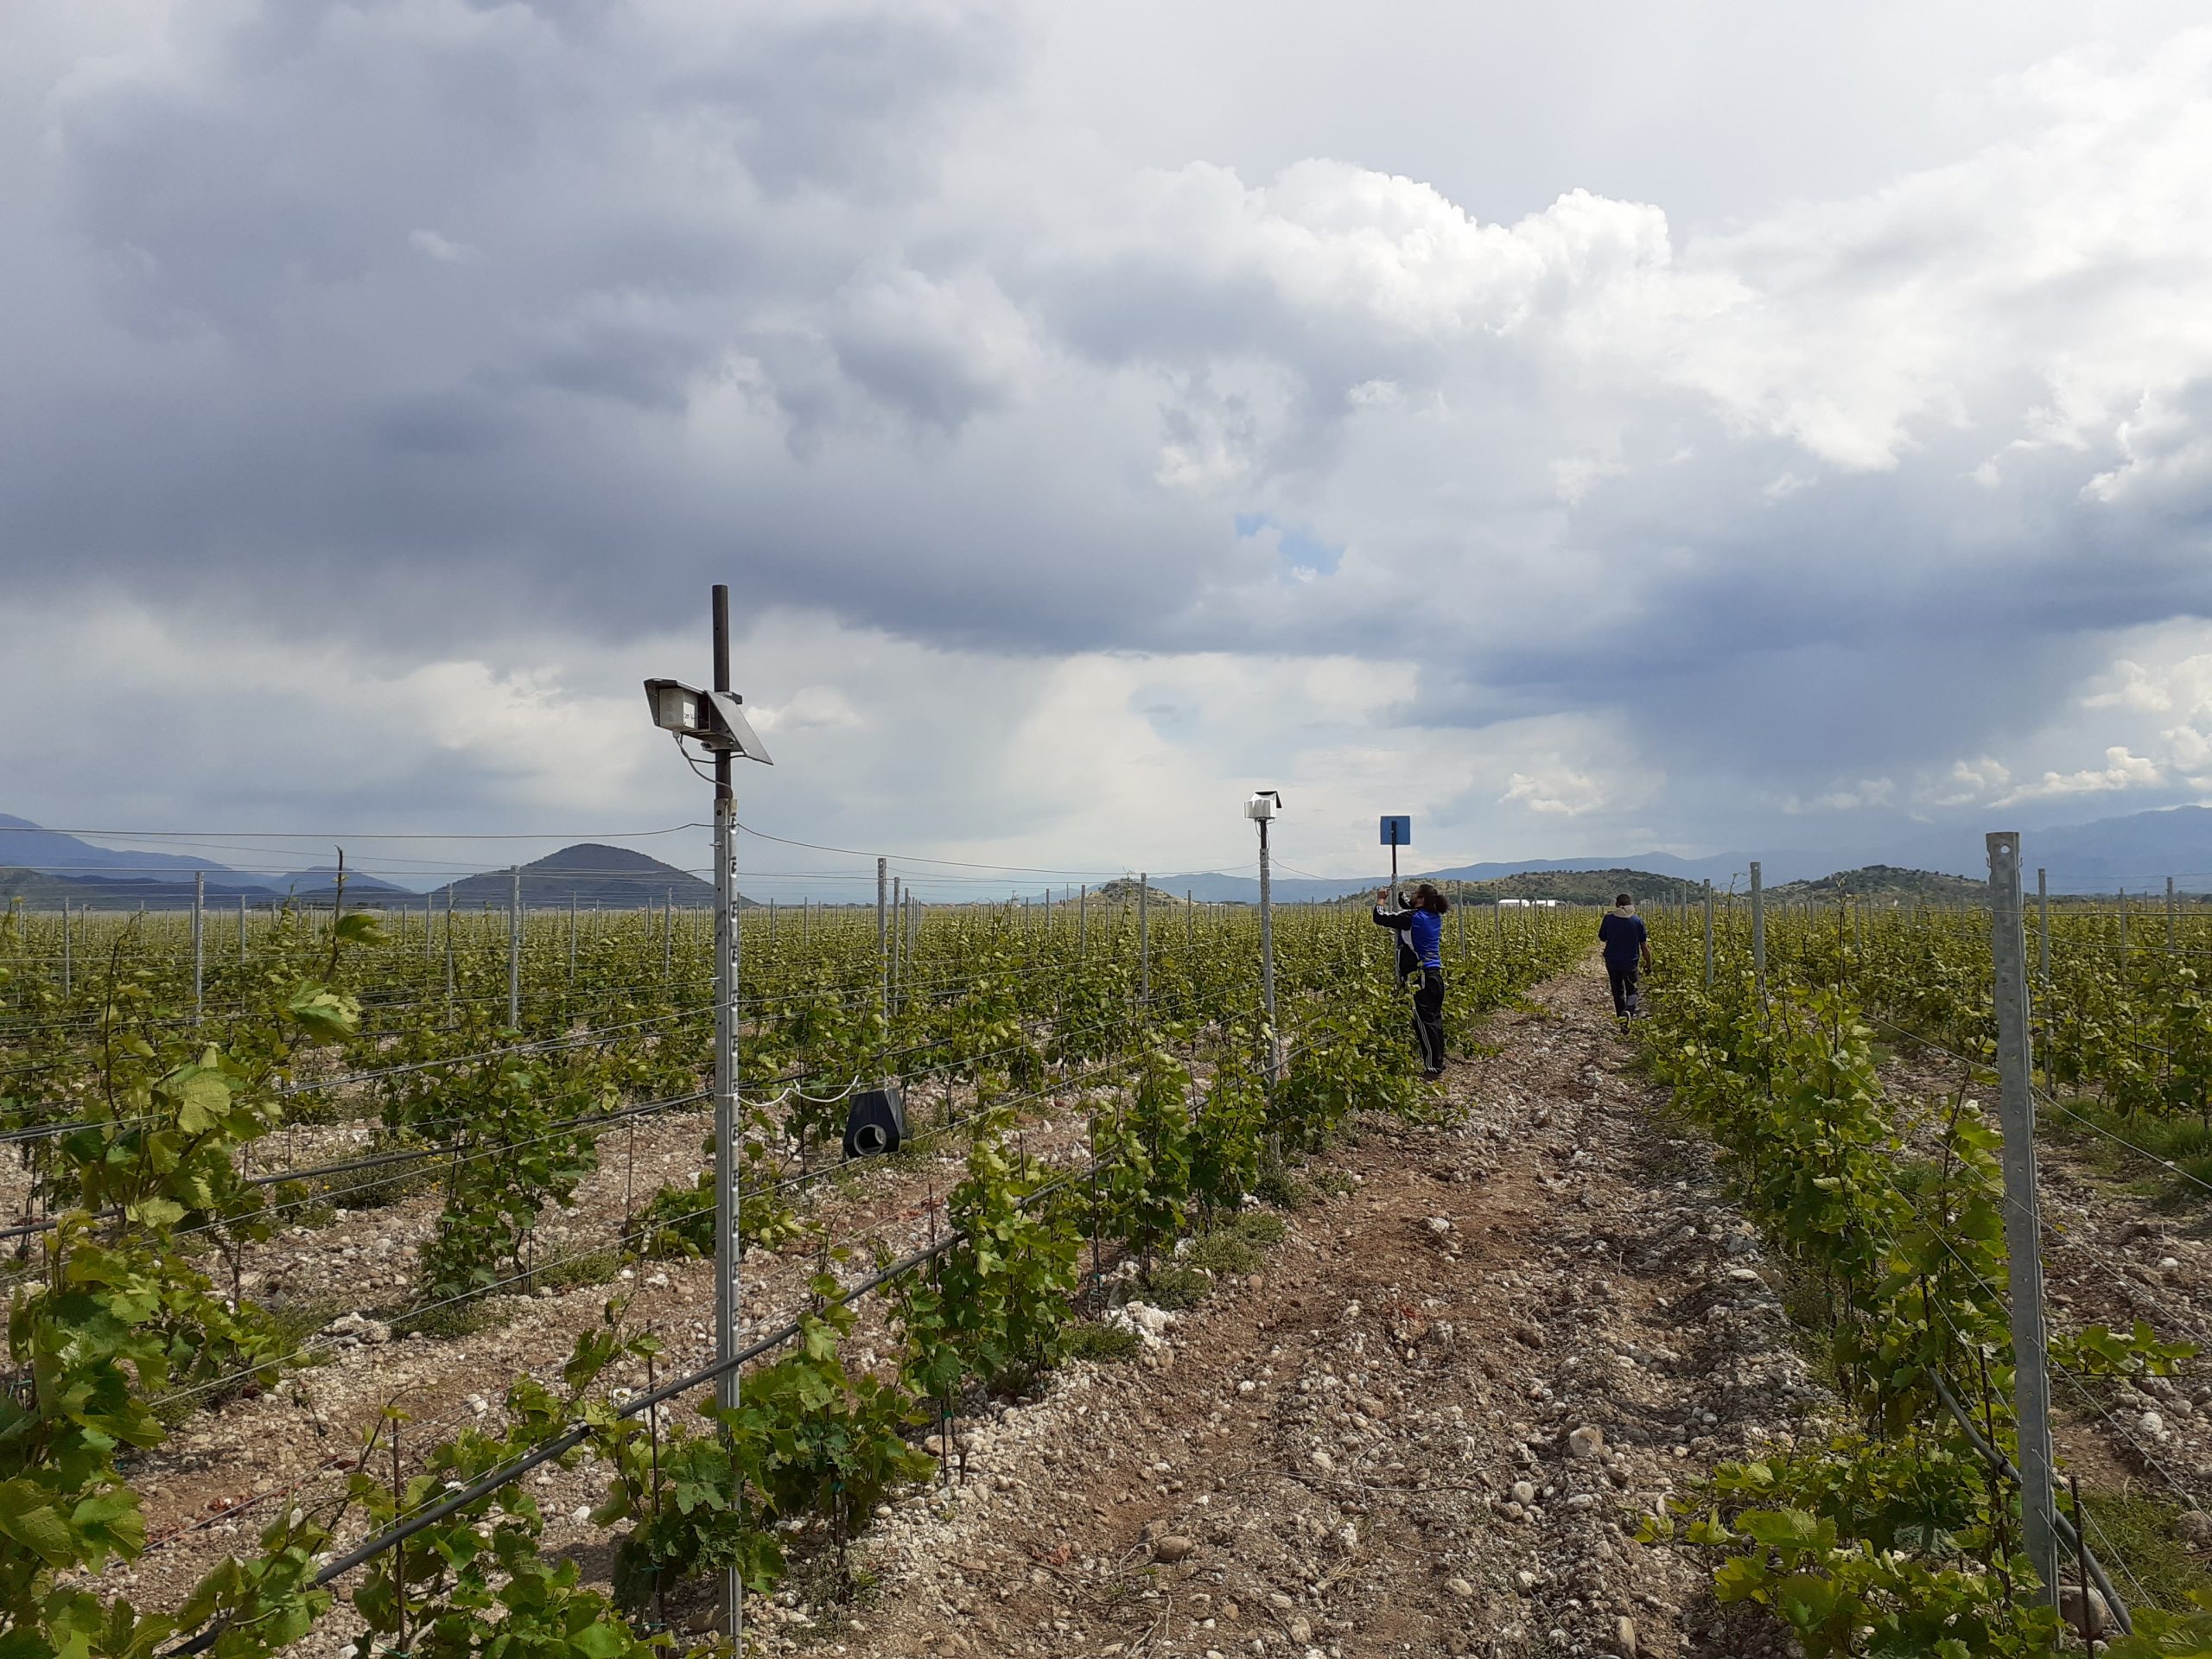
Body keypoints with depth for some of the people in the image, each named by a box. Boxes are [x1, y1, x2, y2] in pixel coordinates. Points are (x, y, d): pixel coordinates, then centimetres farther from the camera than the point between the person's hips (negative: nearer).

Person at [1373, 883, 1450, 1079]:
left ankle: (1432, 1069, -3)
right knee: (1435, 1020, 13)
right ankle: (1438, 1064, 21)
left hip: (1419, 978, -9)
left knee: (1424, 1022, -5)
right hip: (1435, 975, 9)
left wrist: (1381, 899, 5)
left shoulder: (1411, 918, -15)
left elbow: (1380, 918, -11)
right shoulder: (1435, 917, 9)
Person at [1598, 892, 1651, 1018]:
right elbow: (1644, 946, -3)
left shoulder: (1608, 919, -7)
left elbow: (1602, 939, 6)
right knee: (1632, 990, 9)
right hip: (1631, 962, -1)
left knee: (1618, 991, 16)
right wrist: (1648, 964, 7)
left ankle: (1621, 1015, 23)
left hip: (1612, 961, 1)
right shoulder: (1637, 920, -7)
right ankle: (1629, 1010, -19)